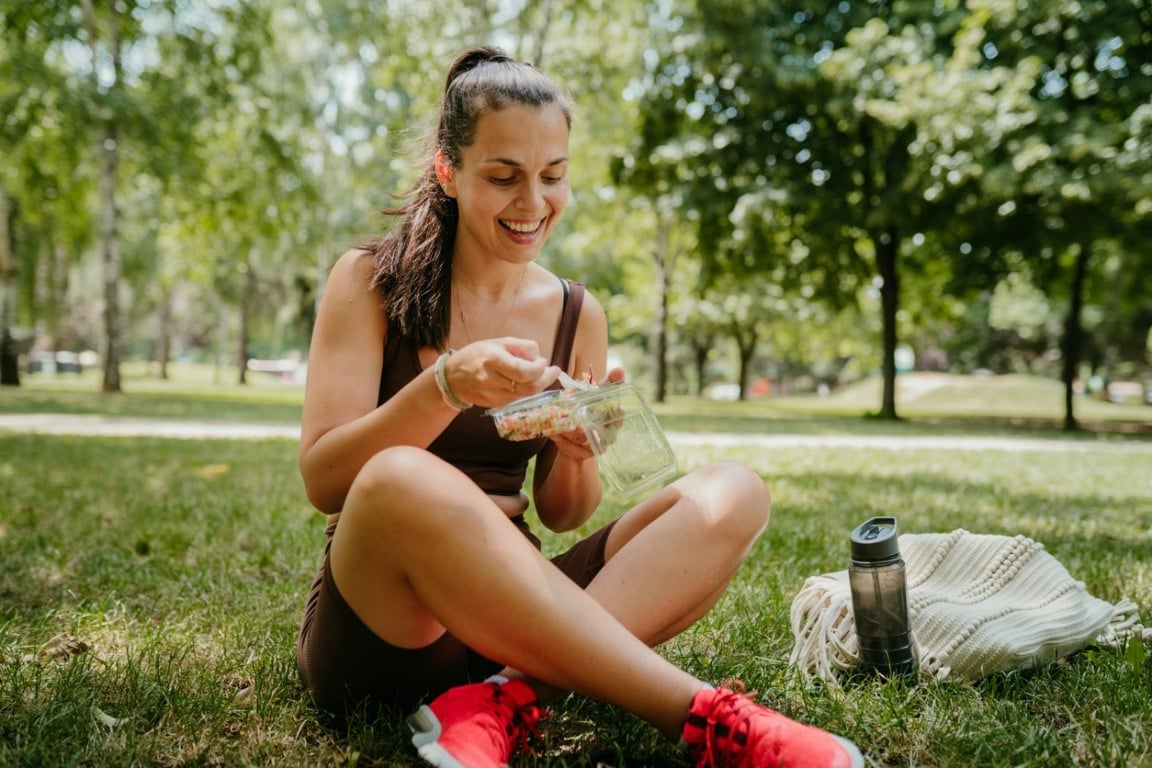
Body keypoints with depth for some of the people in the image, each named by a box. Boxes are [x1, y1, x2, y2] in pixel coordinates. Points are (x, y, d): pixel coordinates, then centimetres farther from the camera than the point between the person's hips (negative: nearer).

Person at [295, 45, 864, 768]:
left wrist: (576, 454, -14)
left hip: (507, 612, 4)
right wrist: (447, 387, -26)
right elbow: (322, 482, -11)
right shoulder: (372, 281, -2)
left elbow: (562, 517, 9)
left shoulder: (578, 314, 7)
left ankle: (498, 703, -32)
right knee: (400, 479, -37)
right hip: (383, 623, -3)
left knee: (733, 495, -15)